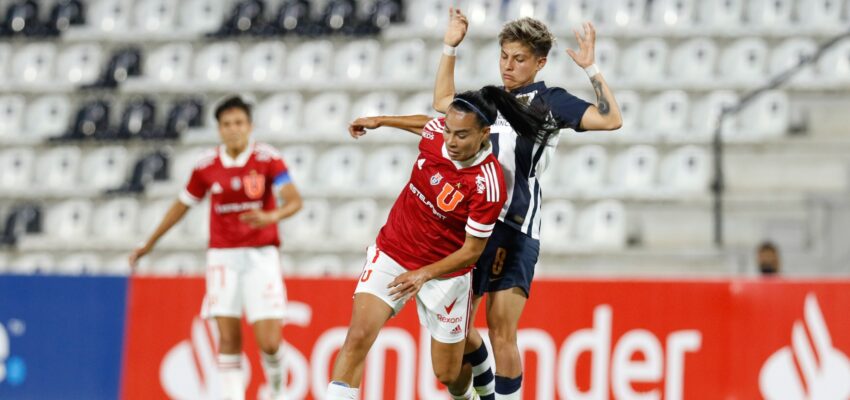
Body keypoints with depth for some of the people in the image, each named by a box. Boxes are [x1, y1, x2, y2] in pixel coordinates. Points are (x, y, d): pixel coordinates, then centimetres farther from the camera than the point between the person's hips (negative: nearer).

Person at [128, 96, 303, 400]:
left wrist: (271, 217, -36)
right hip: (223, 257, 2)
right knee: (228, 338, -8)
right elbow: (182, 205, 17)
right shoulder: (206, 166, 3)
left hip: (260, 255, -2)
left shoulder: (267, 158, -6)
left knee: (269, 342, -9)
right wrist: (149, 244, 22)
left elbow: (294, 201, -14)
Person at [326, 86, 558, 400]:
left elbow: (471, 251, -19)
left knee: (448, 374, 10)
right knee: (358, 338, -18)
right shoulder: (437, 132, -13)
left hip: (445, 274, -3)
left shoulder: (488, 185, -27)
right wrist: (381, 121, 22)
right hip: (391, 255, 3)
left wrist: (423, 274, -28)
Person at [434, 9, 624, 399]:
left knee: (501, 333, -10)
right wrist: (450, 47, 31)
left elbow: (610, 119, -11)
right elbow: (443, 103, 36)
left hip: (514, 231, -7)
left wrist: (590, 68, -14)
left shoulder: (549, 100, 0)